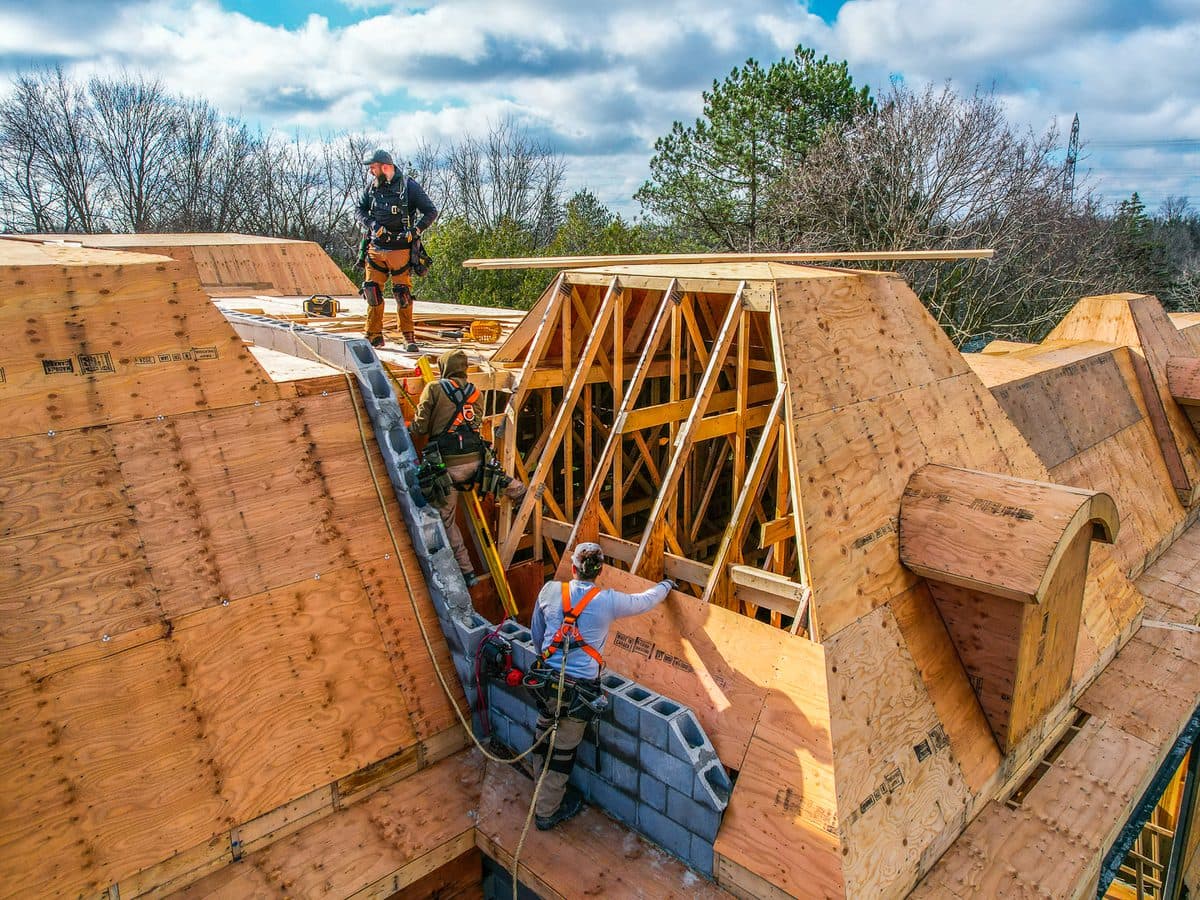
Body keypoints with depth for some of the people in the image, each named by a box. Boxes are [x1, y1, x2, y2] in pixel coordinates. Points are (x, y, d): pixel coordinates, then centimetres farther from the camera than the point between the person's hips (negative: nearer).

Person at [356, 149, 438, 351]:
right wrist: (372, 225, -6)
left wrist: (414, 231, -14)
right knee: (372, 290, 3)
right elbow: (360, 210, 14)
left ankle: (409, 337, 5)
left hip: (400, 249, -4)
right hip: (375, 248, 5)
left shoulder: (408, 186, -5)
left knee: (402, 293, -4)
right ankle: (374, 335, 14)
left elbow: (431, 211, -3)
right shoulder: (372, 186, 9)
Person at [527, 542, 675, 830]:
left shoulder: (550, 591, -3)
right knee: (564, 751, 13)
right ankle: (547, 812, 30)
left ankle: (543, 792, 48)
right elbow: (645, 601, 8)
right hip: (580, 689, -3)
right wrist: (666, 586, 29)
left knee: (544, 738, 26)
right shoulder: (608, 601, -11)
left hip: (547, 680, 4)